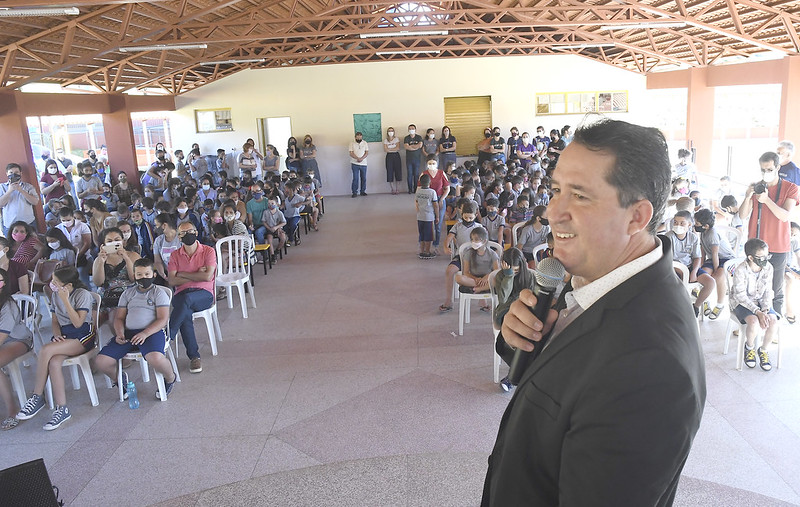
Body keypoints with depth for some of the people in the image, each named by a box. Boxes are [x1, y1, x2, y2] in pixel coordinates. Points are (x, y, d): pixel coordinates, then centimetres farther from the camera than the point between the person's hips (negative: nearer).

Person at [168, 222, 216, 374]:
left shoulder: (208, 251, 5)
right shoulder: (175, 255, 14)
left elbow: (207, 276, -9)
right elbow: (172, 281, 2)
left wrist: (182, 274, -2)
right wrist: (196, 275, -5)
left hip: (204, 294, -2)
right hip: (181, 295, 2)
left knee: (186, 299, -37)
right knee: (186, 315, -32)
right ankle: (194, 357, -24)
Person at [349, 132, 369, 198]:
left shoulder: (365, 143, 5)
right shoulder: (352, 143, 1)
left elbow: (367, 152, 0)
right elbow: (351, 153, -5)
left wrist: (362, 158, -17)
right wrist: (357, 158, -21)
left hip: (363, 163, 2)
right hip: (355, 164, -2)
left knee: (364, 178, 6)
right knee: (355, 178, -6)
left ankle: (363, 191, 17)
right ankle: (354, 192, -1)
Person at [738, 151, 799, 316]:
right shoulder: (755, 187, 8)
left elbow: (785, 216, -12)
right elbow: (743, 216, 2)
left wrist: (767, 199, -24)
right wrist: (747, 197, -15)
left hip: (778, 248, -2)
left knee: (775, 293, 1)